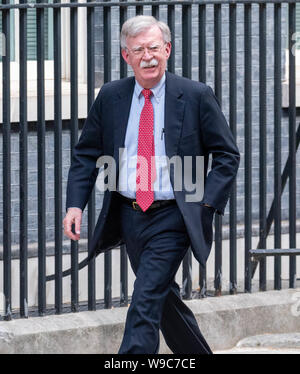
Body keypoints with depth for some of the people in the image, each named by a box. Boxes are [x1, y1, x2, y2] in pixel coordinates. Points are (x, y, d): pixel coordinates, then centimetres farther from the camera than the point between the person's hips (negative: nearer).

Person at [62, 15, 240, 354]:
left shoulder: (196, 96, -5)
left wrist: (207, 203, -10)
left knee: (145, 304, -14)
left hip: (172, 218, -5)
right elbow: (86, 154, 10)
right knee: (164, 300, 16)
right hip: (128, 215, 5)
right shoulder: (110, 97, 4)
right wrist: (75, 204, -3)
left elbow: (227, 154, 1)